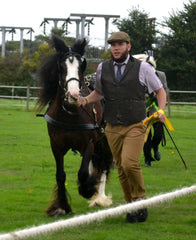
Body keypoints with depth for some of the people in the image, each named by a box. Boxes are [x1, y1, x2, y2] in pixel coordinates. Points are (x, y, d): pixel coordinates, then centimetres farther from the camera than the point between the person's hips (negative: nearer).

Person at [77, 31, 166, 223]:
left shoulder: (142, 67, -1)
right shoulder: (102, 68, 7)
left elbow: (160, 91, 8)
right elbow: (99, 92, 22)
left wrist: (161, 110, -8)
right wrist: (86, 100, 2)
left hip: (135, 127, -4)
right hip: (113, 128, 4)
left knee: (130, 163, -22)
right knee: (121, 170, 5)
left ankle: (140, 200, -1)